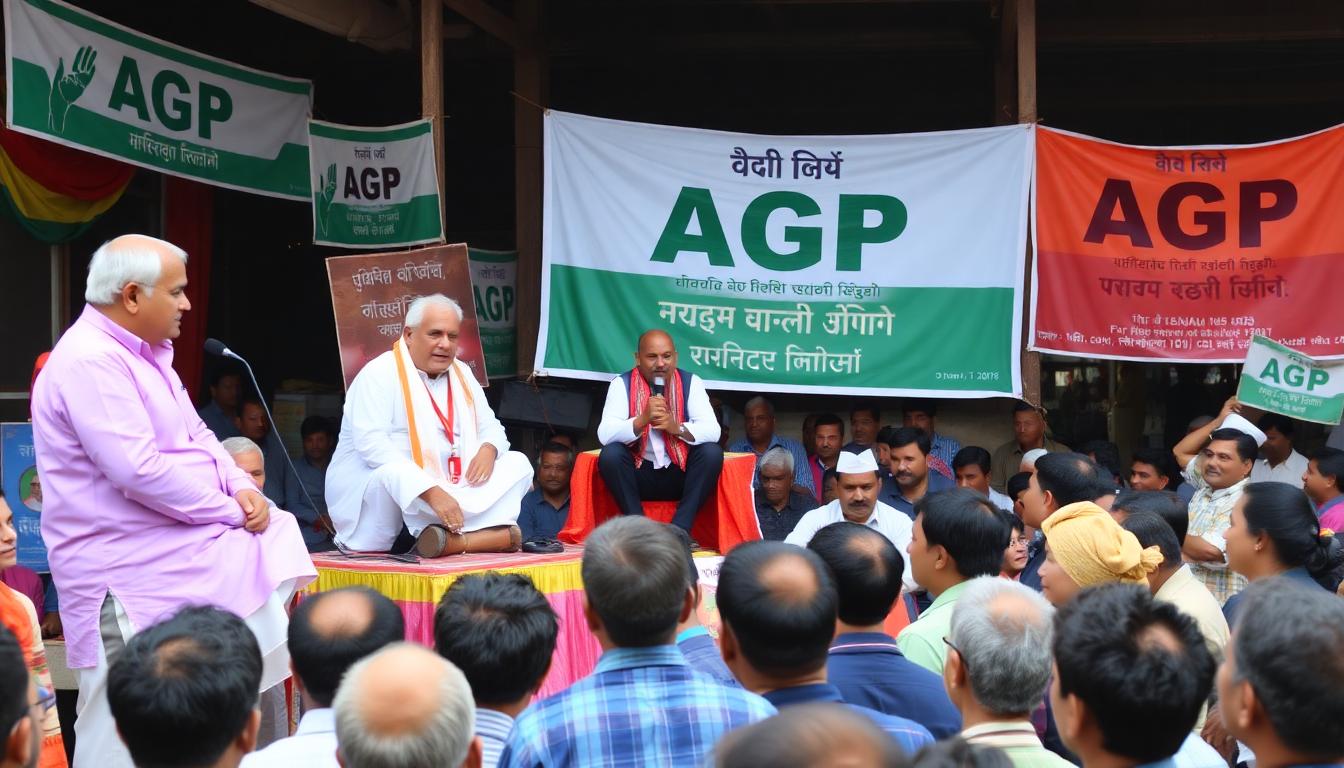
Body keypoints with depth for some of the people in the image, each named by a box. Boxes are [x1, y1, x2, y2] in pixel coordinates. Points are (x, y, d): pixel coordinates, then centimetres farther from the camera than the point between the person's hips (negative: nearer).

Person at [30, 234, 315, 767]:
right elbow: (140, 470, -27)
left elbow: (196, 435, 19)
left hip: (190, 551, 10)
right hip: (132, 576, -10)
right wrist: (232, 510, -16)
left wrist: (243, 489, -2)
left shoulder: (145, 353, 15)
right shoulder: (89, 362, -19)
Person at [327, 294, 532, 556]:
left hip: (450, 491, 7)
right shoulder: (379, 374, -11)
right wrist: (431, 492, -33)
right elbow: (372, 445, -24)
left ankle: (451, 541, -31)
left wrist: (488, 449, -10)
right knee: (391, 473, -38)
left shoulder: (462, 374, 13)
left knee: (518, 463, -5)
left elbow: (490, 427, 18)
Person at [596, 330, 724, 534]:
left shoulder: (691, 382, -1)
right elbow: (605, 434, -17)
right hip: (639, 475, -1)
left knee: (712, 452, -24)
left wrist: (677, 427, -29)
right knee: (610, 454, -27)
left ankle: (680, 530, -24)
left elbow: (712, 431, -11)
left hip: (680, 475, 1)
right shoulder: (622, 383, -4)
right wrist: (643, 420, -32)